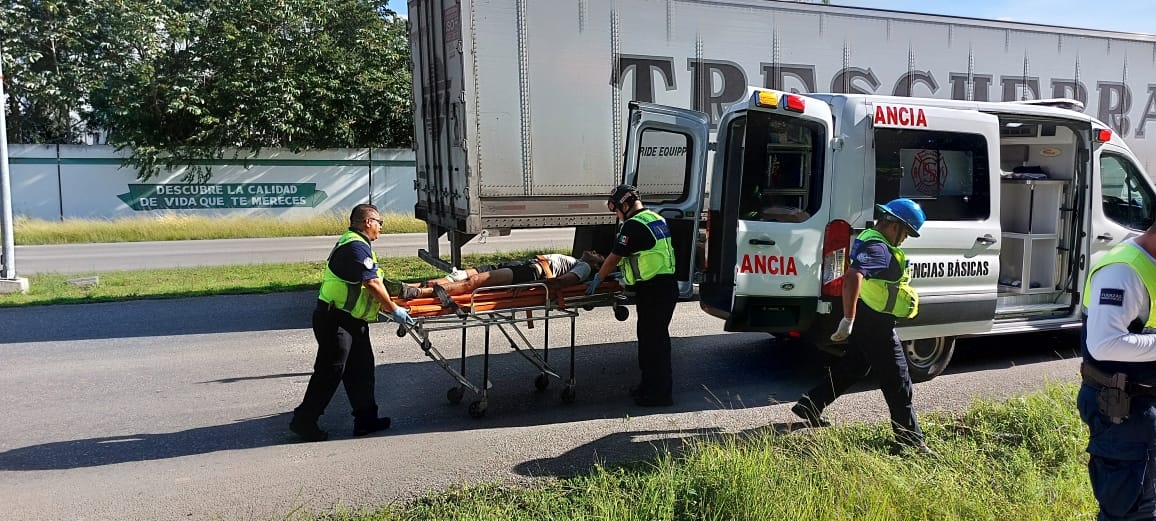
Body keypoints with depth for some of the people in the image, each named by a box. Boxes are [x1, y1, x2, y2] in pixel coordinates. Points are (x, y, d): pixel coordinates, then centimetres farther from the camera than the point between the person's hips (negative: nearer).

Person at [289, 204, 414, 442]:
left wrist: (384, 306, 17)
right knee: (330, 371, -3)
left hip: (352, 321, 11)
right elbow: (372, 284, -20)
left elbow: (369, 283, 20)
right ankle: (303, 420, 8)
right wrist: (393, 309, -12)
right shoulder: (356, 246, -18)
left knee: (361, 368, 12)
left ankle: (366, 418, 19)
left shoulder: (354, 243, 16)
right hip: (336, 321, -11)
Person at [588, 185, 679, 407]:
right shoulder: (657, 219, 16)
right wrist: (624, 271, 28)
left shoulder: (633, 225, -14)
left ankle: (660, 393, 3)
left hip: (653, 289, -10)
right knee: (650, 337, 17)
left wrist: (598, 278, 1)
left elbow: (614, 257, -11)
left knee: (653, 339, -3)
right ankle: (650, 384, 26)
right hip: (667, 285, 10)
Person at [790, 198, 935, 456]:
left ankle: (809, 404, 30)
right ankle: (910, 440, 9)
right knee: (898, 383, 0)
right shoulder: (878, 249, -23)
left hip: (866, 319, 10)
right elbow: (853, 278, -41)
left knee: (854, 365, 24)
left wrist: (906, 294, 24)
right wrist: (848, 321, -41)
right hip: (875, 323, -10)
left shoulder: (869, 239, 10)